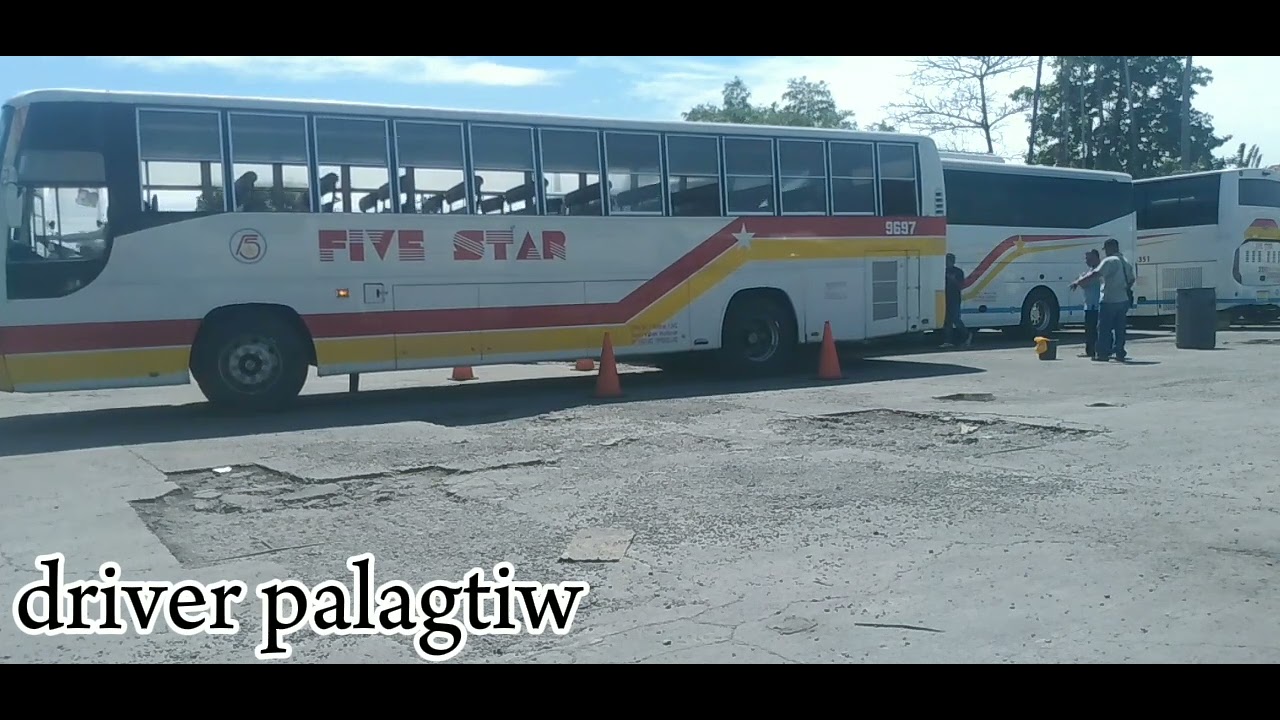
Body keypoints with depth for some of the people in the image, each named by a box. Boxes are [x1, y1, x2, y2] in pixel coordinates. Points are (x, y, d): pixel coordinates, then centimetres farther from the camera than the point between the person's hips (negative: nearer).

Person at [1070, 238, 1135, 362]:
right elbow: (1131, 280, 23)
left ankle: (1102, 353, -1)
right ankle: (1120, 353, 12)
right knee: (1119, 328, 11)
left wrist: (1078, 282, -22)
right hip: (1123, 300, 8)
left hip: (1109, 300, -8)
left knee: (1104, 328, -1)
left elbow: (1095, 274, -23)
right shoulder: (1126, 262, 14)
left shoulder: (1109, 261, -13)